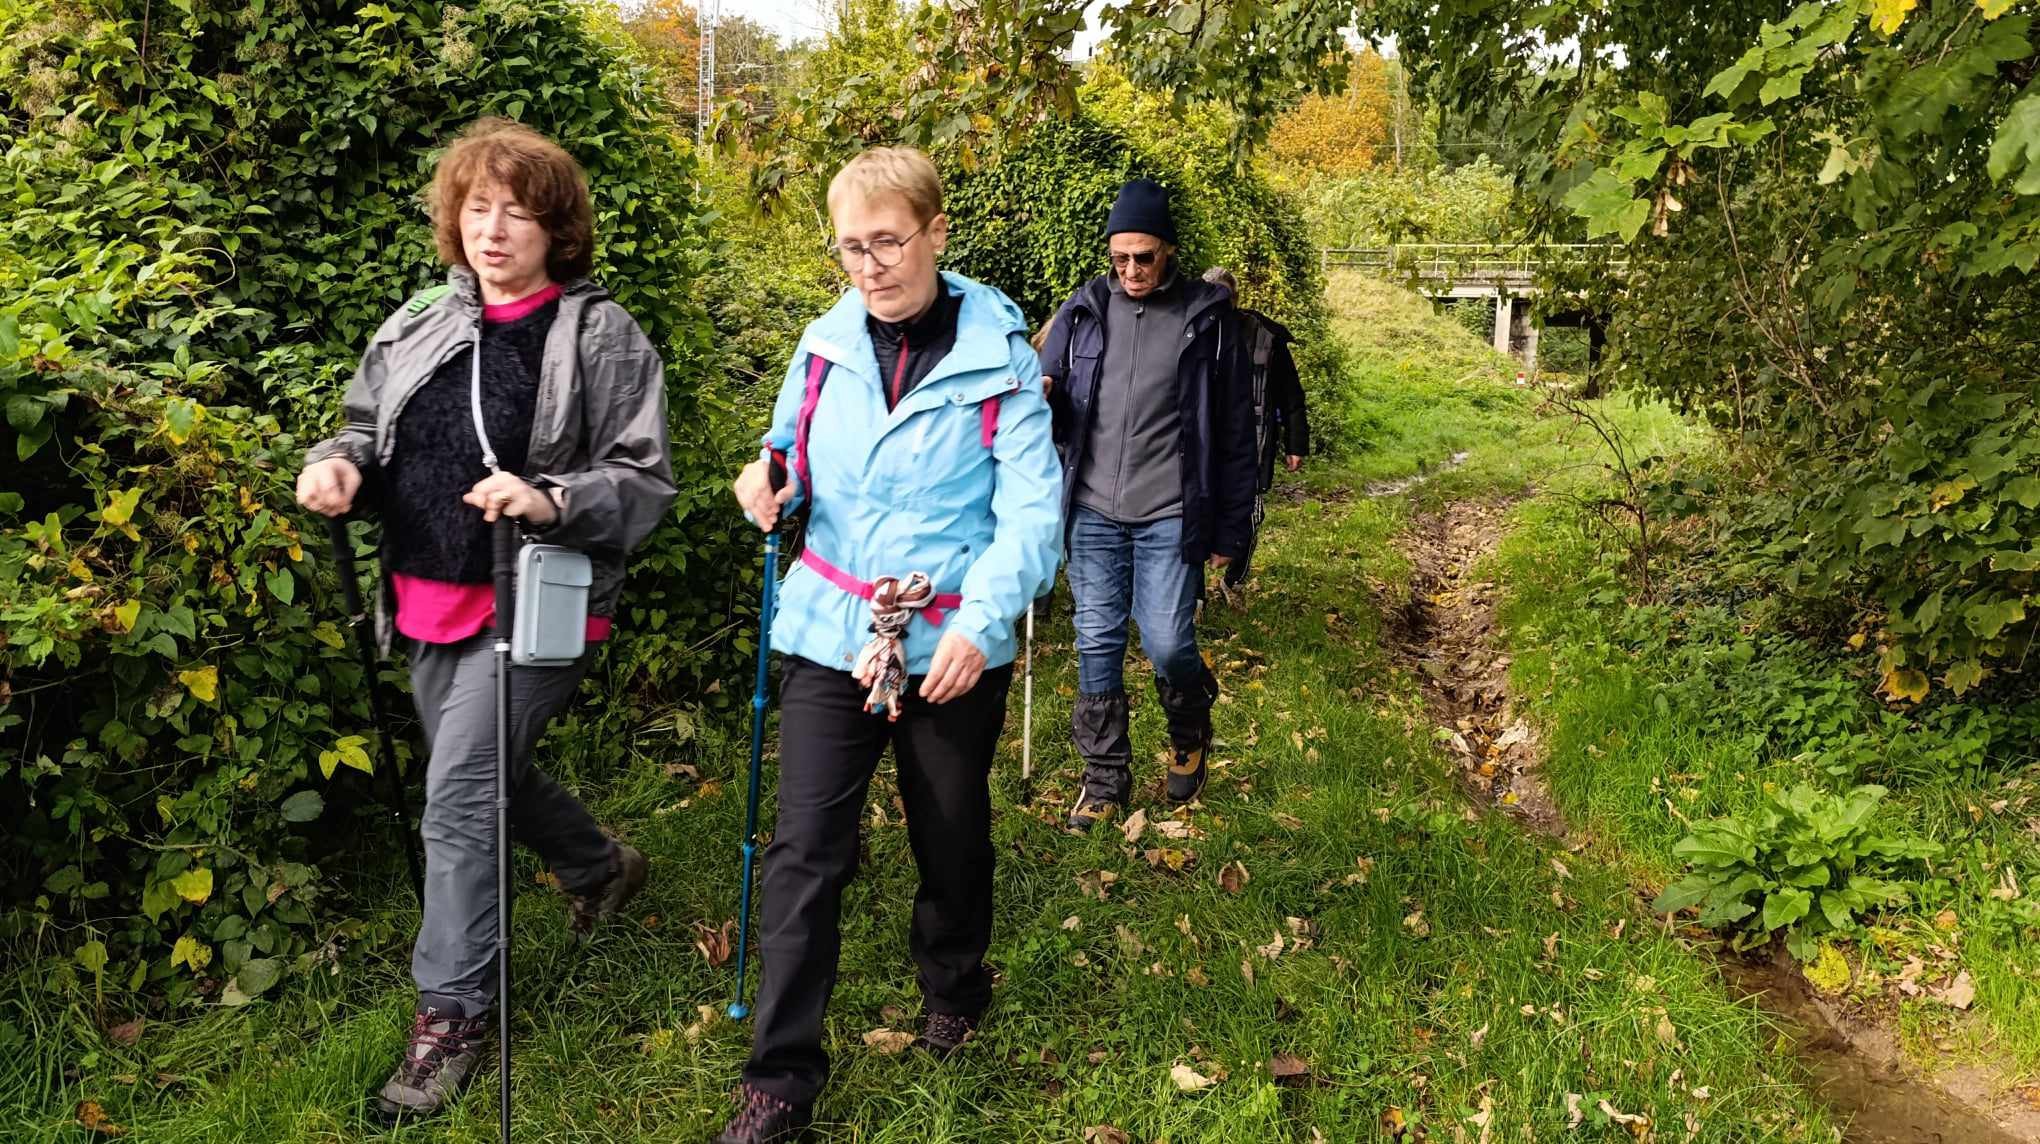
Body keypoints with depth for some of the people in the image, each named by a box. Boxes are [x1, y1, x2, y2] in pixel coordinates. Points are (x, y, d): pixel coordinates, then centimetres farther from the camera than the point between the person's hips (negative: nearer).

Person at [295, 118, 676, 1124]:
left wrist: (550, 500, -28)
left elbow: (646, 483, -11)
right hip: (427, 603, 7)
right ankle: (601, 869, 50)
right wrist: (338, 462, -5)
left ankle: (449, 1011, 8)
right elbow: (368, 429, 17)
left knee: (459, 800, -9)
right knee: (488, 777, 21)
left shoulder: (604, 338, -10)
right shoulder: (417, 326, 6)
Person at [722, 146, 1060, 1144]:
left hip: (951, 646, -2)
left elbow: (1031, 512, -15)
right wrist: (771, 477, -8)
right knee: (803, 853, -3)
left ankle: (953, 992, 45)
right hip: (832, 635, 2)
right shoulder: (826, 345, 2)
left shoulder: (998, 356, -9)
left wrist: (980, 624, -29)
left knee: (951, 840, 17)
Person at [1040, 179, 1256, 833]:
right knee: (1097, 643, 6)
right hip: (1094, 512, 3)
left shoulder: (1206, 318, -1)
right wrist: (1041, 399, -14)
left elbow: (1234, 434, 1)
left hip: (1170, 517, -3)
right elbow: (1050, 401, 12)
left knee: (1167, 644, -4)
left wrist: (1230, 531, 0)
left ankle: (1190, 738, 27)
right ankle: (1105, 779, 20)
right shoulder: (1082, 312, 6)